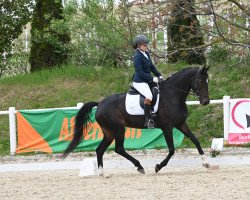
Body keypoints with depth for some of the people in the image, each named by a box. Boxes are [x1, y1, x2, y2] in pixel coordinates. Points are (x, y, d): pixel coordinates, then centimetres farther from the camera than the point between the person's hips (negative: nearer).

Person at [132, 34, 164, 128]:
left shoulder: (146, 53, 9)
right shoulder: (137, 56, -18)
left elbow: (152, 66, 19)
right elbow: (140, 72, -22)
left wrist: (159, 75, 8)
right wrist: (152, 79, -21)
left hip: (147, 80, 10)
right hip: (139, 82, -10)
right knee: (149, 96, -31)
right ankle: (147, 120, -30)